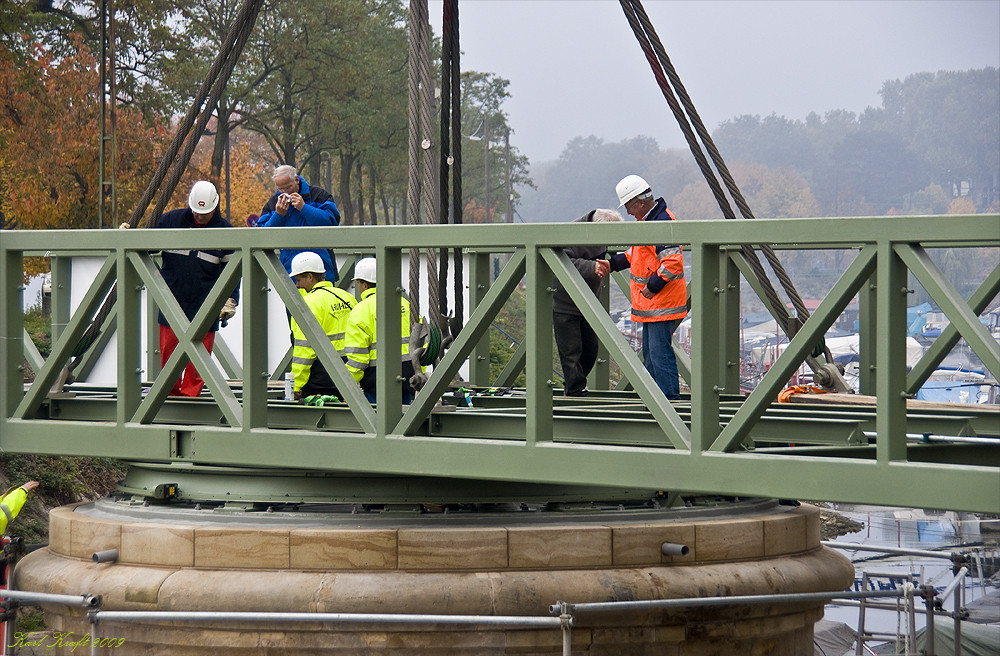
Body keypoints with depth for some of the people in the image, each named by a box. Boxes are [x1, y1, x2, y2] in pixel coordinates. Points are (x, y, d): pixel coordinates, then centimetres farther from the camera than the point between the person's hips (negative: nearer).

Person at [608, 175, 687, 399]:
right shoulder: (647, 220, 13)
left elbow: (672, 263, -27)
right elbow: (635, 254, 27)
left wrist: (652, 287, -21)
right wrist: (612, 263, 19)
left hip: (661, 303, -11)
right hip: (650, 304, 11)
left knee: (660, 353, -10)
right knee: (650, 353, 17)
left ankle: (670, 398, -9)